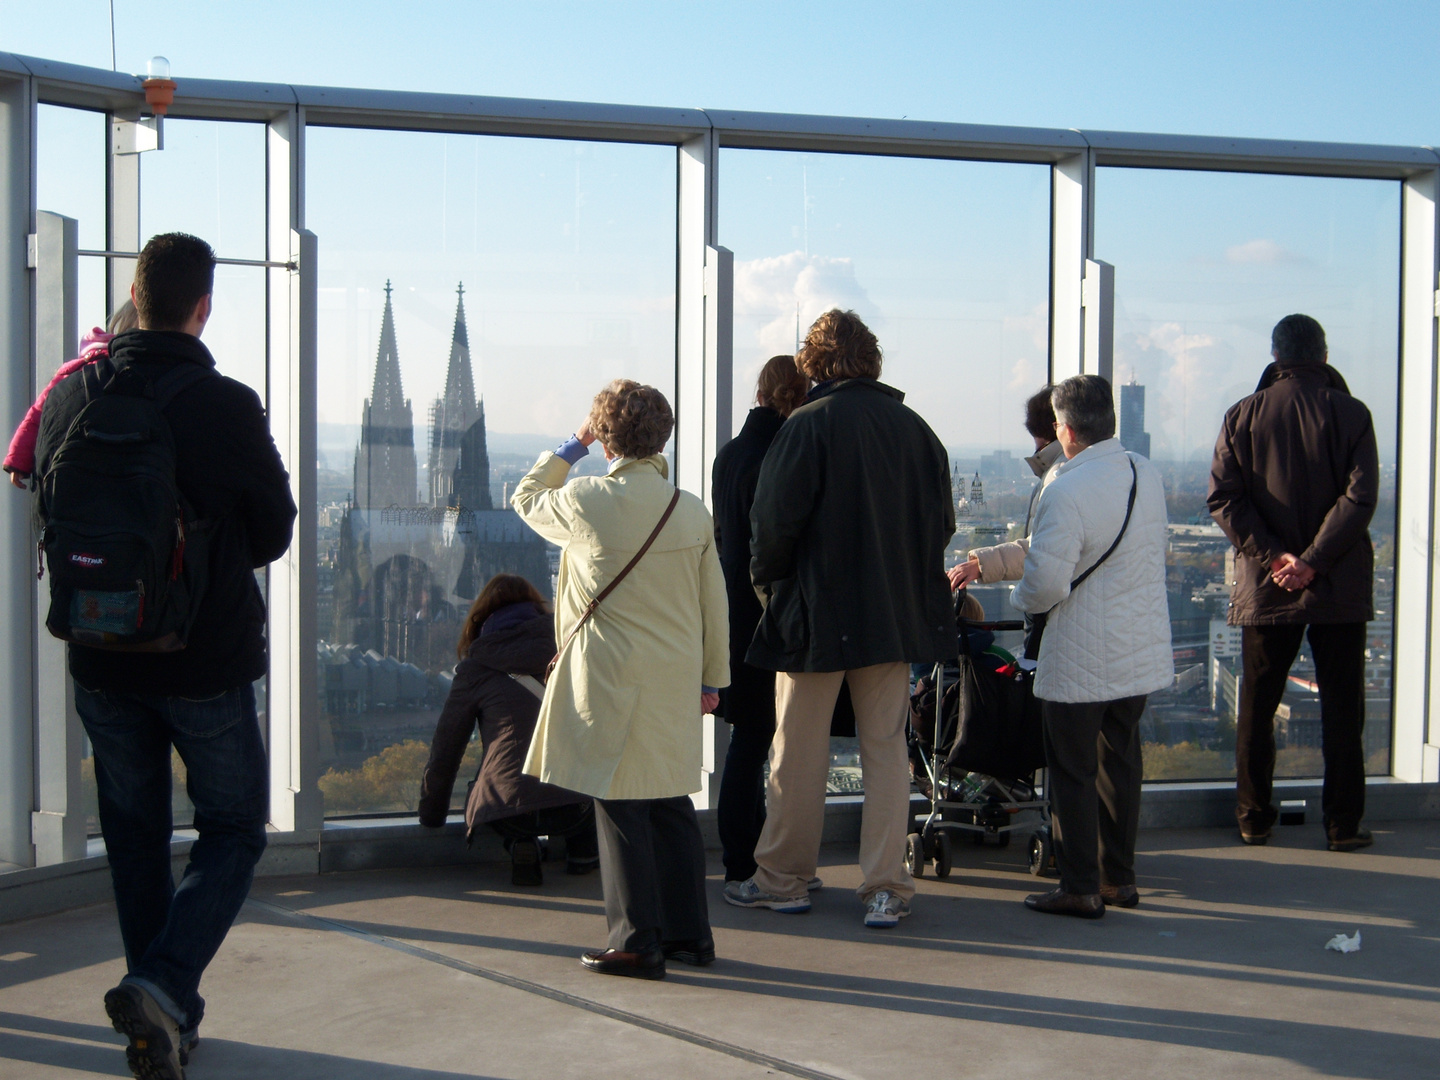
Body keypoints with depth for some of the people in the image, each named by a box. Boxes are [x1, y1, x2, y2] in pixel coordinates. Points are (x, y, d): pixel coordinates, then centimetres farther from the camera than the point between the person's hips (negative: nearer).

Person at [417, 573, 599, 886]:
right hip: (576, 804, 1)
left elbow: (445, 749, 18)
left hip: (508, 808, -1)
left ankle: (523, 847, 8)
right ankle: (583, 849, 21)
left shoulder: (475, 669, 12)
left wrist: (431, 814, 34)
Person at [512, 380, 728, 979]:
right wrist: (712, 678, 17)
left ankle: (638, 942, 5)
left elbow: (526, 497, 13)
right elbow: (713, 604, 8)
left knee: (620, 807, 2)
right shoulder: (692, 510, 3)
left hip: (611, 677, -5)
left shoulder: (585, 501, -9)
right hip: (675, 680, 5)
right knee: (670, 804, 13)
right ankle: (690, 934, 20)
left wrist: (571, 446, 19)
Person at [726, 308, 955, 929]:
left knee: (799, 753, 6)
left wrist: (766, 578, 4)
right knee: (886, 748, 9)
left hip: (818, 615, -4)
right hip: (898, 616, 5)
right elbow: (942, 522, 8)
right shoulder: (915, 429, 4)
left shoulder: (808, 426, -12)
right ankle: (886, 889, 8)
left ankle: (782, 880, 16)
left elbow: (774, 521, -13)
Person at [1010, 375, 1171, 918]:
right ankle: (1119, 877, 26)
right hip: (1143, 651, 7)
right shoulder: (1146, 474, 5)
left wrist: (1020, 598, 0)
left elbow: (1046, 582, -24)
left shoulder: (1065, 491, -22)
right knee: (1120, 762, 17)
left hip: (1080, 660, -7)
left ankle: (1081, 888, 10)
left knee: (1073, 771, 5)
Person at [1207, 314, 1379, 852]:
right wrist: (1313, 561, -13)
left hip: (1264, 586, 1)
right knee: (1342, 706, 6)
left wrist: (1272, 555, -8)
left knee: (1256, 707, 10)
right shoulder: (1350, 414, -3)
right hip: (1340, 586, -1)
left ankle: (1253, 818, 15)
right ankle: (1342, 823, 8)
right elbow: (1360, 498, -12)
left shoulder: (1243, 415, 2)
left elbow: (1223, 499, -6)